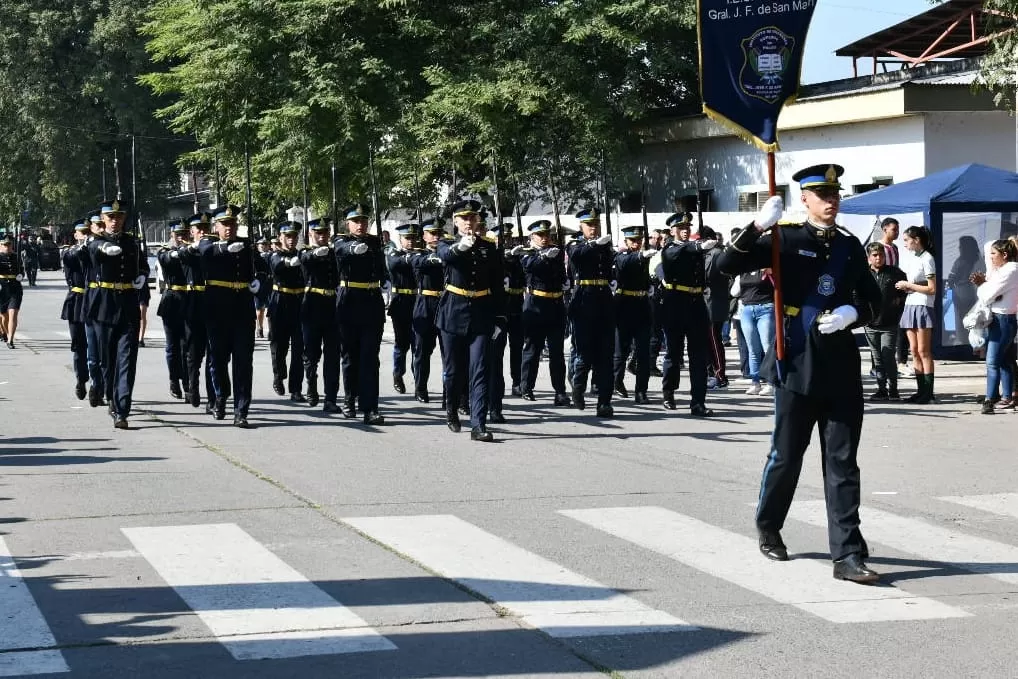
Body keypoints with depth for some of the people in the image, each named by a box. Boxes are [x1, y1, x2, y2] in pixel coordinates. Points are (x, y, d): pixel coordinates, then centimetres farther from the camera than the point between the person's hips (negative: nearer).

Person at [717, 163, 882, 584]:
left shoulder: (850, 246, 9)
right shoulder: (785, 240, -2)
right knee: (786, 455, 9)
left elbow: (872, 300, 15)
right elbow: (728, 265, -11)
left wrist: (853, 313, -7)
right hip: (798, 364, -3)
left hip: (842, 366, 3)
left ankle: (848, 555, -1)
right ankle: (768, 530, 33)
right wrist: (758, 226, -25)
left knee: (843, 463, 0)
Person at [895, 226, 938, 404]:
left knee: (923, 351, -7)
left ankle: (928, 392, -4)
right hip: (910, 305, 8)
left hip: (923, 307, -8)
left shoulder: (927, 259, -8)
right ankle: (921, 390, 7)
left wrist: (908, 285, -10)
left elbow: (932, 289, -12)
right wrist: (905, 287, 1)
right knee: (914, 351, 5)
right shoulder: (912, 260, 15)